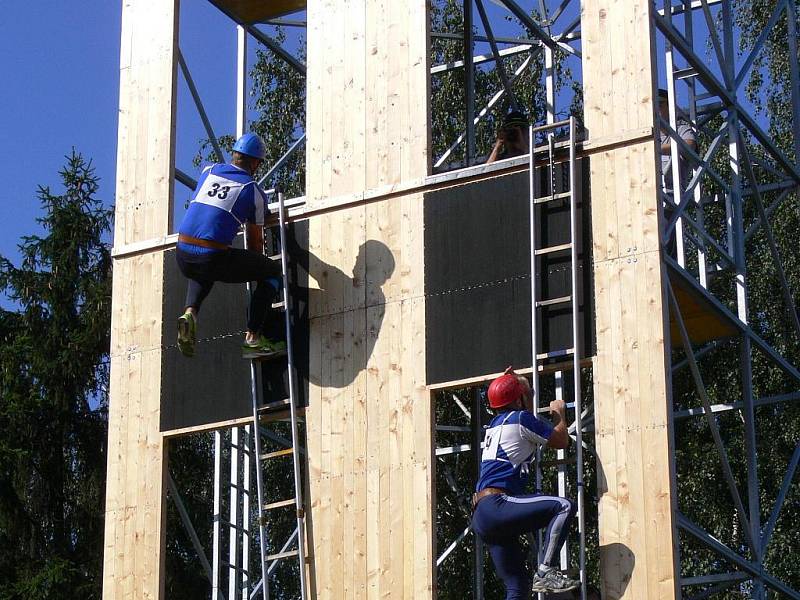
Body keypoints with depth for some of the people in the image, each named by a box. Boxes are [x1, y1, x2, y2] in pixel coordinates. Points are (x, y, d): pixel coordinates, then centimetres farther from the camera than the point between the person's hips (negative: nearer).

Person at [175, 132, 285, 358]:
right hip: (214, 259, -5)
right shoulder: (255, 192, 5)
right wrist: (257, 269, 32)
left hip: (183, 257, 5)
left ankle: (190, 312, 10)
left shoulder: (209, 171, 17)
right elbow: (255, 242, 13)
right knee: (273, 272, 14)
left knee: (201, 273, 41)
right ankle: (253, 337, 8)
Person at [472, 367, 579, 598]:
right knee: (564, 506, -18)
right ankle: (545, 571, -23)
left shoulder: (495, 423, 23)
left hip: (482, 517, 9)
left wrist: (511, 380, 50)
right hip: (496, 507, -9)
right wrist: (559, 413, 24)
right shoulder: (521, 418, -2)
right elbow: (562, 440, 6)